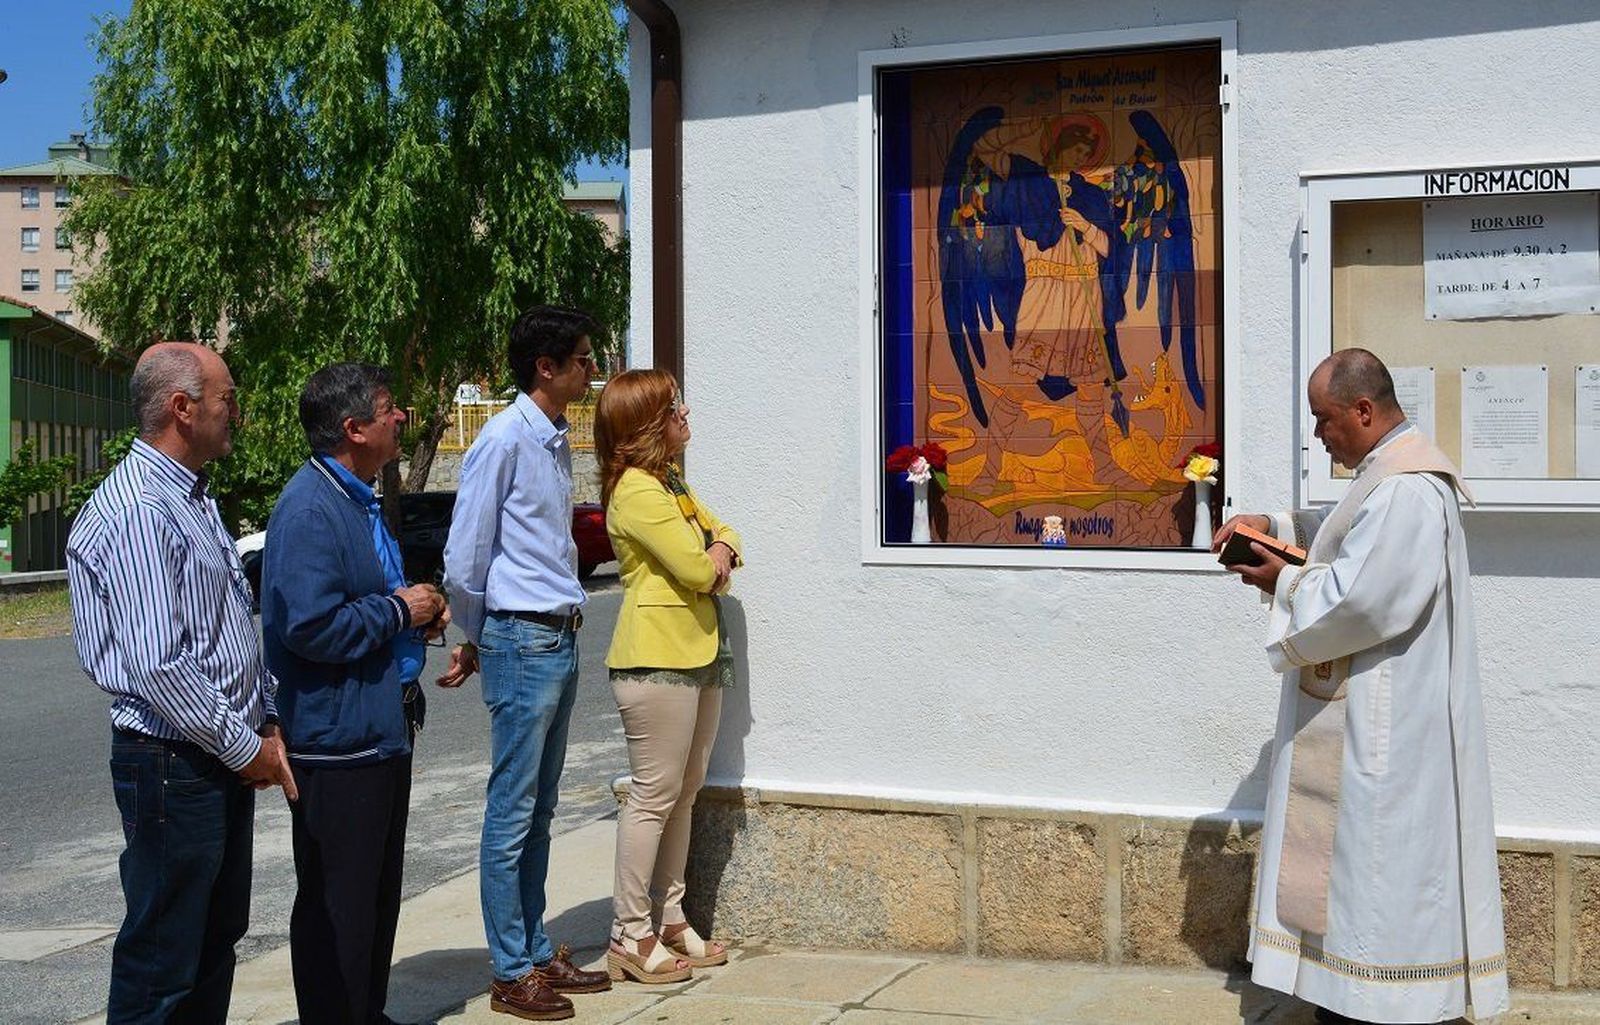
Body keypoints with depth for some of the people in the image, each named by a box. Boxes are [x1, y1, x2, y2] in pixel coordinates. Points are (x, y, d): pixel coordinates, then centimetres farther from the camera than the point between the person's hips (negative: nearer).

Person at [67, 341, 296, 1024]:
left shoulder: (192, 499, 14)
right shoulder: (137, 511, -19)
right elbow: (158, 665, -24)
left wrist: (266, 722, 10)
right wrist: (243, 747, -15)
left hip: (228, 761, 10)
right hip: (173, 763, -10)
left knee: (217, 939, 18)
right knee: (161, 966, 0)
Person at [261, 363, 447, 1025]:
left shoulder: (358, 500, 15)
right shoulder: (310, 509, -19)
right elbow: (311, 628, -28)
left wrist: (422, 614, 11)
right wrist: (399, 611, -16)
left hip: (382, 731, 11)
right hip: (338, 739, -11)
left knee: (379, 893, 19)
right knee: (338, 904, -1)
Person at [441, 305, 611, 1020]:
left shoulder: (559, 443, 14)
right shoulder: (505, 439, -12)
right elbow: (464, 561, -10)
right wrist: (476, 642, 3)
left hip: (561, 640, 8)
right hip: (521, 643, -8)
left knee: (540, 810, 14)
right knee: (513, 812, -2)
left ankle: (537, 952, 22)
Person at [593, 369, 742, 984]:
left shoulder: (670, 483, 17)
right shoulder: (638, 491, -16)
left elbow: (723, 536, 21)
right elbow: (696, 570, -19)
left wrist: (720, 552, -2)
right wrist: (713, 559, 3)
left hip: (698, 654, 10)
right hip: (657, 660, -10)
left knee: (684, 794, 13)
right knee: (654, 796, -6)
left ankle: (669, 920, 22)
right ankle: (630, 939, 1)